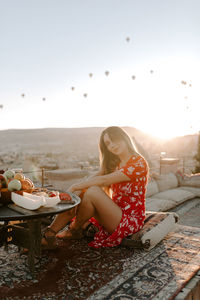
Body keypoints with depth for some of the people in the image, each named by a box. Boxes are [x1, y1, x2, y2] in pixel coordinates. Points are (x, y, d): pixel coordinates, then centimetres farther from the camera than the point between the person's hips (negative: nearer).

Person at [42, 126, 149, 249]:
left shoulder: (138, 162, -15)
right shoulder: (114, 163, 12)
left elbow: (103, 180, -22)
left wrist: (74, 187, -19)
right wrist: (75, 190, -20)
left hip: (130, 220, -7)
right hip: (116, 212, 7)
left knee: (93, 192, -27)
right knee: (79, 193, -12)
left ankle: (75, 230, -2)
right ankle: (49, 234, -11)